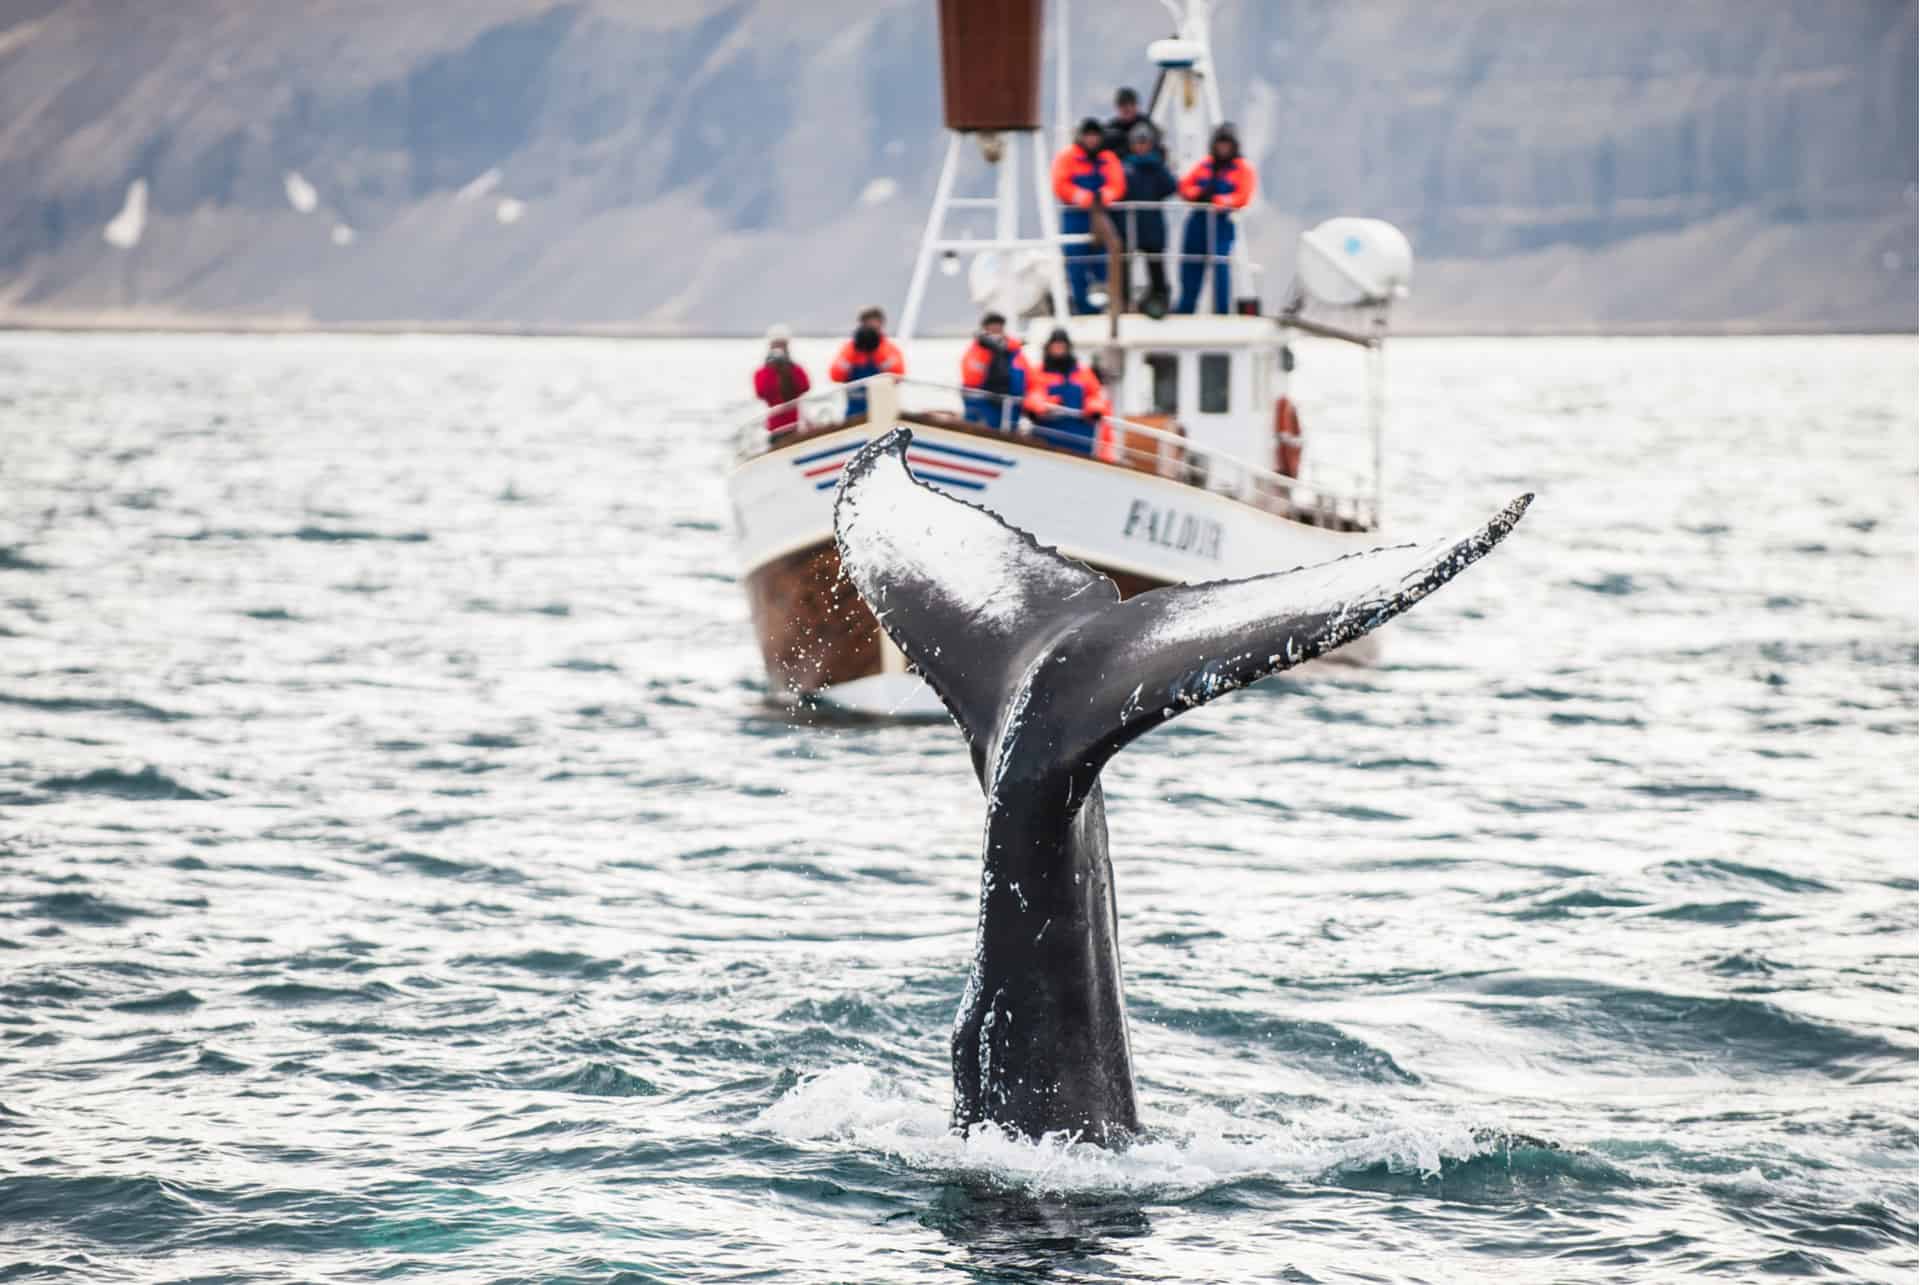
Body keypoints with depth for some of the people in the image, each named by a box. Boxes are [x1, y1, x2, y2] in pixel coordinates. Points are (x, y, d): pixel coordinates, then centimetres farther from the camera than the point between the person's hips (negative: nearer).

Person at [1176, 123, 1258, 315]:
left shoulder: (1243, 169, 4)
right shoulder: (1205, 165, 15)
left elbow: (1243, 196, -8)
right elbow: (1185, 186, 13)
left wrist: (1221, 202, -22)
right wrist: (1198, 193, -8)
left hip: (1222, 222, -4)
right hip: (1197, 220, 4)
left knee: (1220, 266, -14)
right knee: (1190, 266, 8)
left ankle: (1222, 311, -8)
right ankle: (1184, 310, 18)